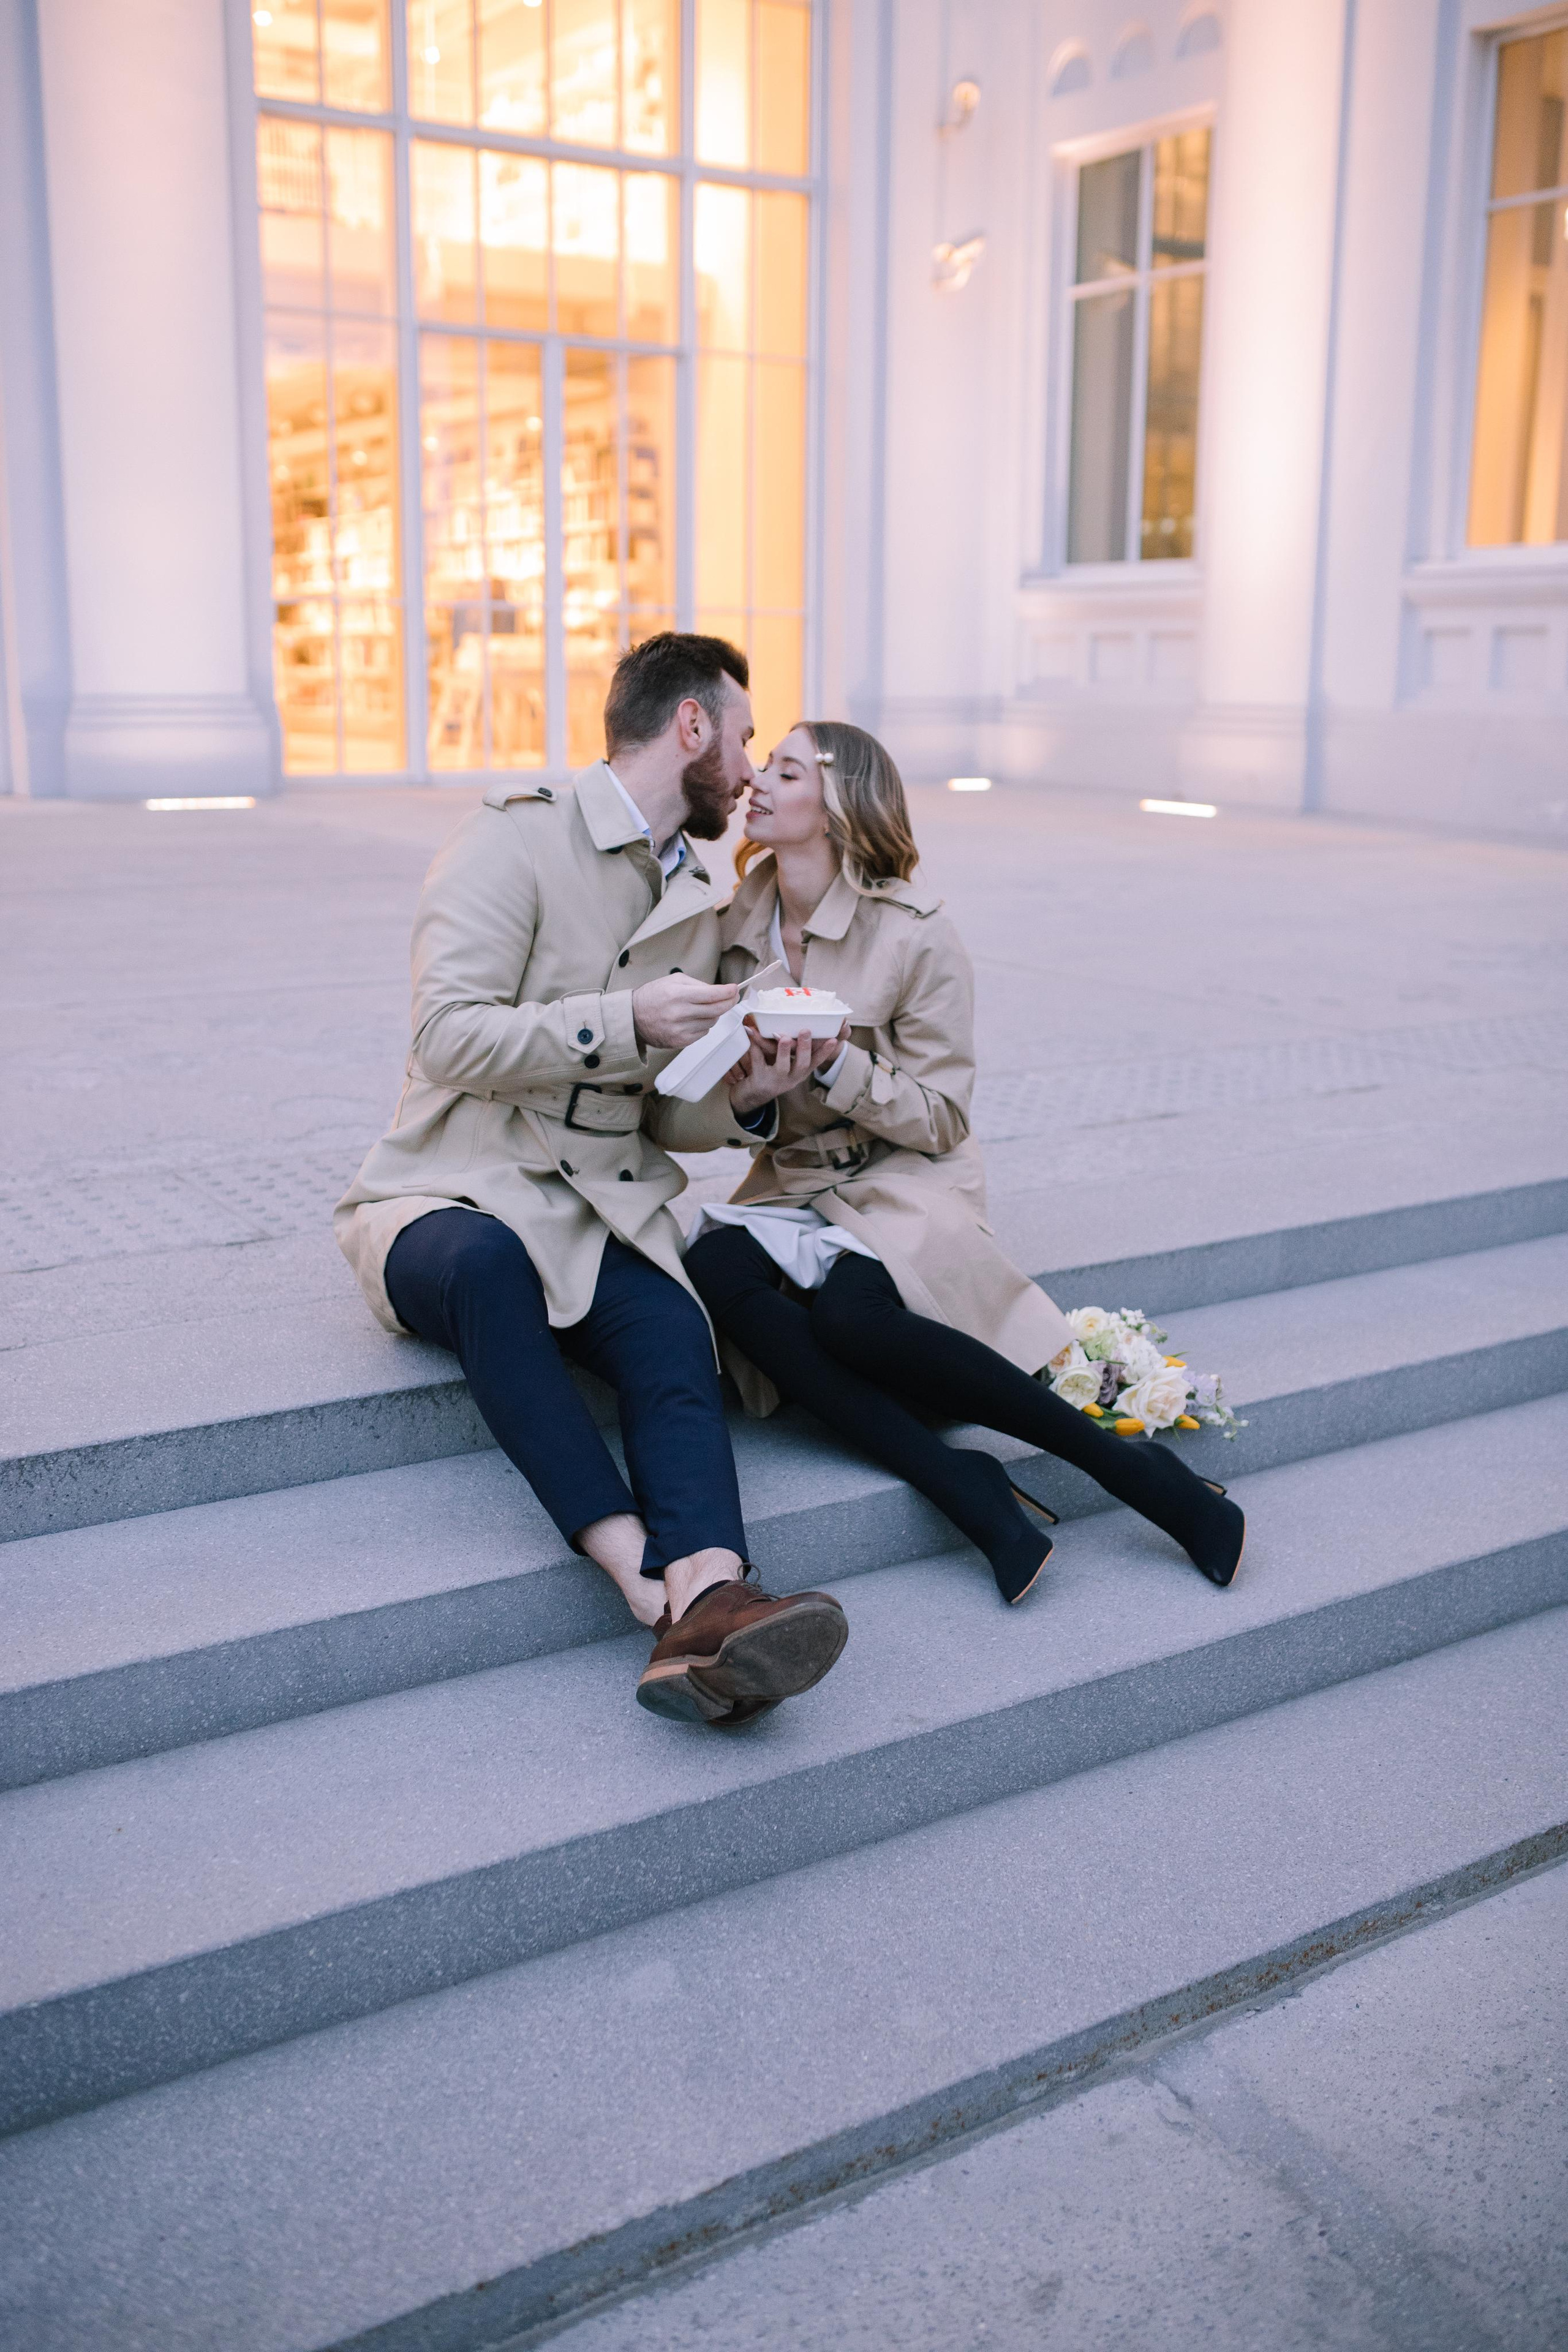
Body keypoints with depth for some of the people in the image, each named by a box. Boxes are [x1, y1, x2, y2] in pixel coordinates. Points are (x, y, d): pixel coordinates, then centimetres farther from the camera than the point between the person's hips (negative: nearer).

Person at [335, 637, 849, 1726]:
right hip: (450, 1198, -5)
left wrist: (743, 1096, 0)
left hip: (600, 1213, 5)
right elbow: (452, 1037, -15)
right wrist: (626, 1021, -19)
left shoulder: (696, 898, 19)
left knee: (676, 1335, -28)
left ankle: (708, 1605, -51)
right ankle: (647, 1575, -41)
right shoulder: (516, 838, -4)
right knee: (489, 1259, -40)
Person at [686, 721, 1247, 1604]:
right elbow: (725, 1109, 13)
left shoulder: (916, 933, -9)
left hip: (906, 1182, -5)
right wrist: (749, 1090, -10)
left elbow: (941, 1118, -8)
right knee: (714, 1270, -29)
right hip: (792, 1181, 5)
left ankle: (1133, 1467, -20)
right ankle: (970, 1492, -31)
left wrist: (831, 1062, -22)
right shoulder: (739, 922, 6)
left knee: (849, 1311, -35)